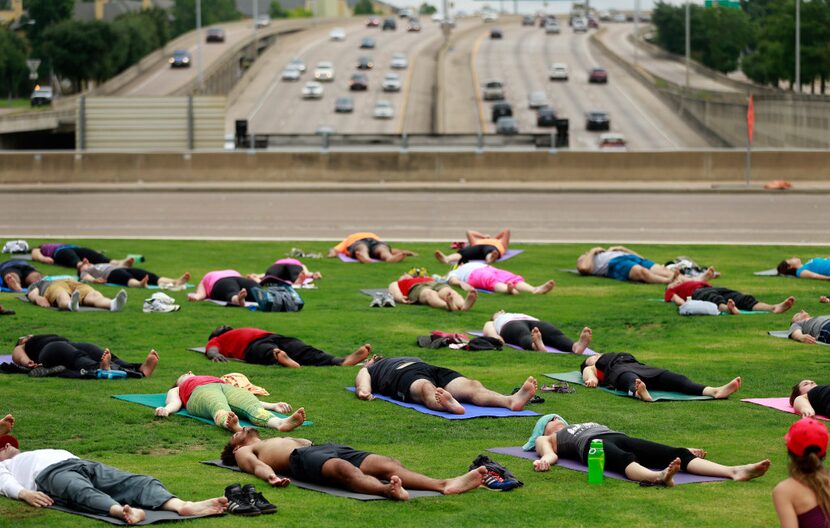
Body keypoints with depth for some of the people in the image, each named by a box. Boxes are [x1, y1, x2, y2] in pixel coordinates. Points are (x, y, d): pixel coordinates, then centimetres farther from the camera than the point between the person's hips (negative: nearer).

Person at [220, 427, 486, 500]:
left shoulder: (279, 441, 47)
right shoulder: (244, 452, 24)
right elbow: (256, 465, 2)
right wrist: (270, 475, -17)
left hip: (328, 448, 6)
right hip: (302, 459, -6)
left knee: (387, 463, -21)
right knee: (344, 469, -41)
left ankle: (444, 485, -45)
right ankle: (388, 491, -72)